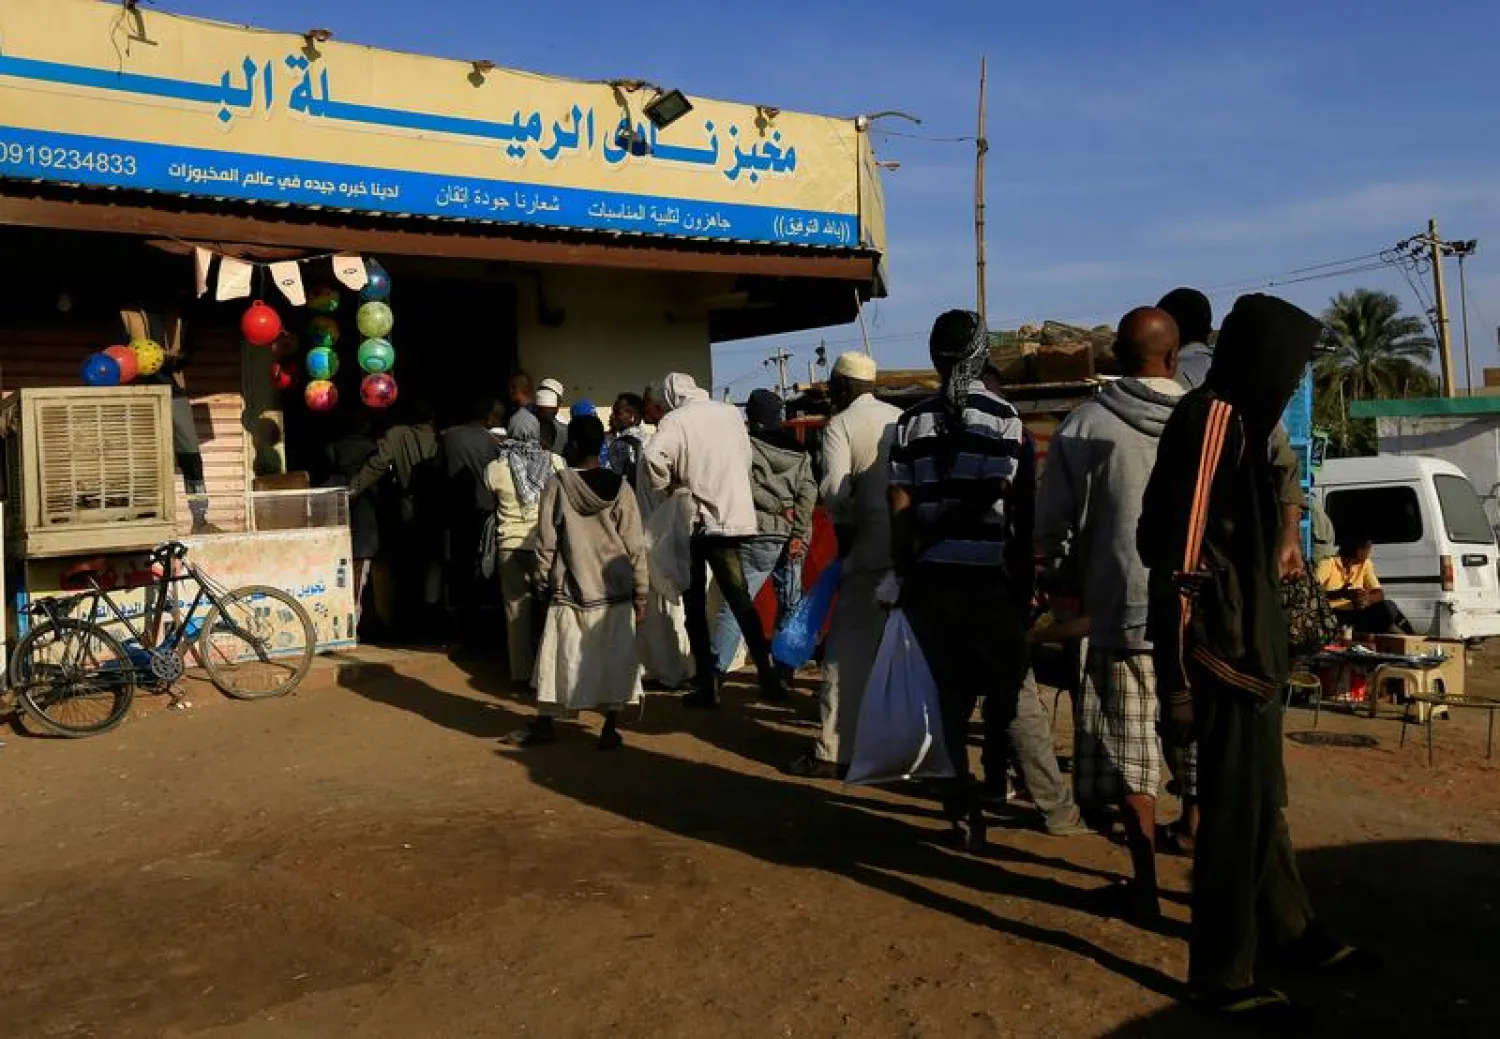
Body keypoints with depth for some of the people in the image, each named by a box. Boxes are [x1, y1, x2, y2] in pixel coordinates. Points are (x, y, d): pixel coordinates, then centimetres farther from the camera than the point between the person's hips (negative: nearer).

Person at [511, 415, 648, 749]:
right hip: (616, 593, 1)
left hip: (569, 591, 0)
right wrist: (641, 596, 3)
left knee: (560, 659, 10)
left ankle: (545, 725, 21)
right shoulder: (620, 489, -3)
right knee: (614, 661, 8)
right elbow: (636, 549, -3)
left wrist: (543, 580, 11)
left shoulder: (557, 486, -5)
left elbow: (546, 544, -3)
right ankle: (610, 729, 10)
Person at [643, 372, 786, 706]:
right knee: (741, 601, 10)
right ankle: (769, 677, 7)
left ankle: (708, 684, 8)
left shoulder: (674, 420, -7)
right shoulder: (729, 411, 6)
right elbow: (747, 456, 14)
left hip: (696, 522, -3)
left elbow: (652, 457, -24)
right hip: (736, 516, 4)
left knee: (695, 605, 9)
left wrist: (665, 484, -7)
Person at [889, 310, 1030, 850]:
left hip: (928, 577, 3)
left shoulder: (910, 423, 5)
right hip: (987, 577, -3)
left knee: (952, 693, 12)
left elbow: (900, 509, 3)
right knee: (1011, 689, 10)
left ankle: (962, 805, 13)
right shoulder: (1001, 416, -5)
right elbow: (1000, 497, -11)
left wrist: (905, 572, 11)